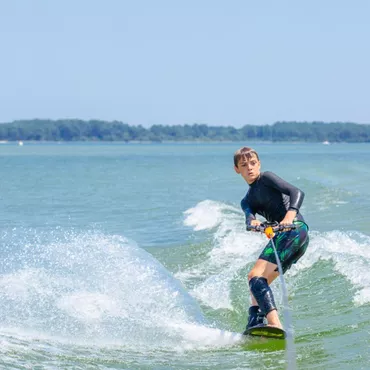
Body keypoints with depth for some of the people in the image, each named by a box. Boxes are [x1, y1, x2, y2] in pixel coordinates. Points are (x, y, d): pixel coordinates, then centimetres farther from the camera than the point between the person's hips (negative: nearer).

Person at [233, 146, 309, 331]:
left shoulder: (266, 178, 4)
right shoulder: (247, 200, 25)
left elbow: (297, 192, -10)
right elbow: (249, 217, 2)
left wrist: (290, 215, -30)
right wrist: (252, 222, -23)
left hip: (294, 228, -9)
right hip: (284, 235, 9)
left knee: (255, 276, -20)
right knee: (258, 282, 13)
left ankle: (274, 323, -37)